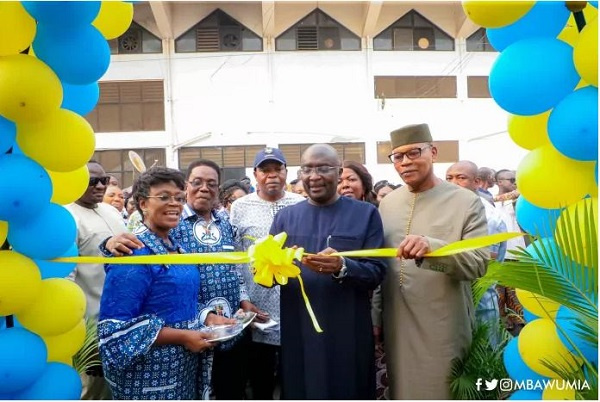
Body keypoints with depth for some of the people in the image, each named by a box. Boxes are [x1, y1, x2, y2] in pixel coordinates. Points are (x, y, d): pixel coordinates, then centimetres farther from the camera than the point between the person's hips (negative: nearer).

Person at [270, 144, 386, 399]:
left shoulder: (365, 213, -1)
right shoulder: (285, 216, 7)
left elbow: (377, 272, -6)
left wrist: (342, 268, -26)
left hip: (348, 335, -2)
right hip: (297, 333, 2)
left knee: (347, 394, 12)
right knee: (300, 393, 13)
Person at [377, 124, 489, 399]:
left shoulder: (467, 203, -8)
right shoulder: (387, 203, 6)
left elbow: (479, 262, -17)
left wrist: (432, 247, -34)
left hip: (443, 330, -4)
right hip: (397, 328, 4)